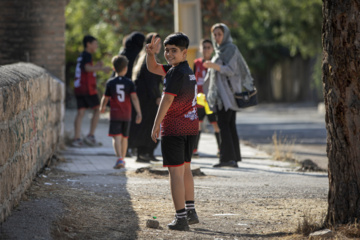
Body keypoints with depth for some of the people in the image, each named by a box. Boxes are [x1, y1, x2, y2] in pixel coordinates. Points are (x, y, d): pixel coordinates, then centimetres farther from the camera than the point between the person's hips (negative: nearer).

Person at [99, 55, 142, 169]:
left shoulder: (110, 82, -3)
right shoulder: (129, 83, -1)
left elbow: (105, 98, 4)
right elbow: (134, 97, -10)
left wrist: (102, 107, 25)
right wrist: (139, 113, -12)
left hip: (115, 114, -2)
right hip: (126, 115, 2)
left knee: (116, 137, -8)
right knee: (124, 137, 16)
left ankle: (119, 158, -28)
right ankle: (122, 159, 25)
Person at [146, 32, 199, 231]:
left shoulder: (176, 73, -16)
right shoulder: (188, 71, 13)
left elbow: (167, 100, -20)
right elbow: (153, 68, 20)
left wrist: (156, 125, -16)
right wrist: (150, 53, 1)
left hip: (174, 129, -9)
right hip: (190, 127, 9)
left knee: (175, 171, -7)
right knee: (185, 169, 19)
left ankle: (181, 218, -8)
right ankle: (191, 212, 26)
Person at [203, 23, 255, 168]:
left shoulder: (231, 49, -9)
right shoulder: (219, 51, 18)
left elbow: (231, 70, -18)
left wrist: (214, 66, -32)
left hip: (227, 92, -9)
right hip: (221, 93, 9)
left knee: (223, 124, -14)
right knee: (229, 125, 7)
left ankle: (227, 157, -19)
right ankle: (234, 159, 7)